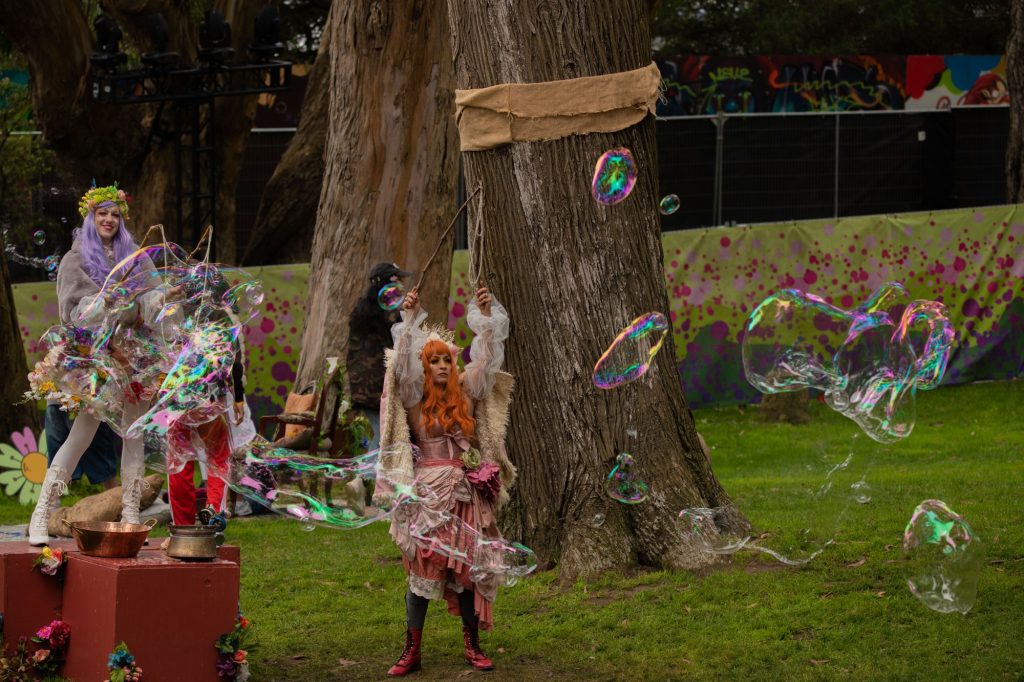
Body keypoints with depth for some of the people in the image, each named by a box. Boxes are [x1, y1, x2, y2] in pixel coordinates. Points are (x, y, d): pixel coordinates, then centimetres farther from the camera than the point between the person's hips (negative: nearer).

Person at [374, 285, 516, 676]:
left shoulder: (465, 393, 8)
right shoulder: (414, 398, 0)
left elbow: (486, 359, 4)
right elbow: (402, 365, -13)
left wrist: (486, 317, -5)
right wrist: (409, 320, -20)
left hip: (465, 493, 3)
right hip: (427, 494, -3)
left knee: (467, 569, 6)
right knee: (422, 570, -3)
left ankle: (472, 645, 14)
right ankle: (411, 651, 0)